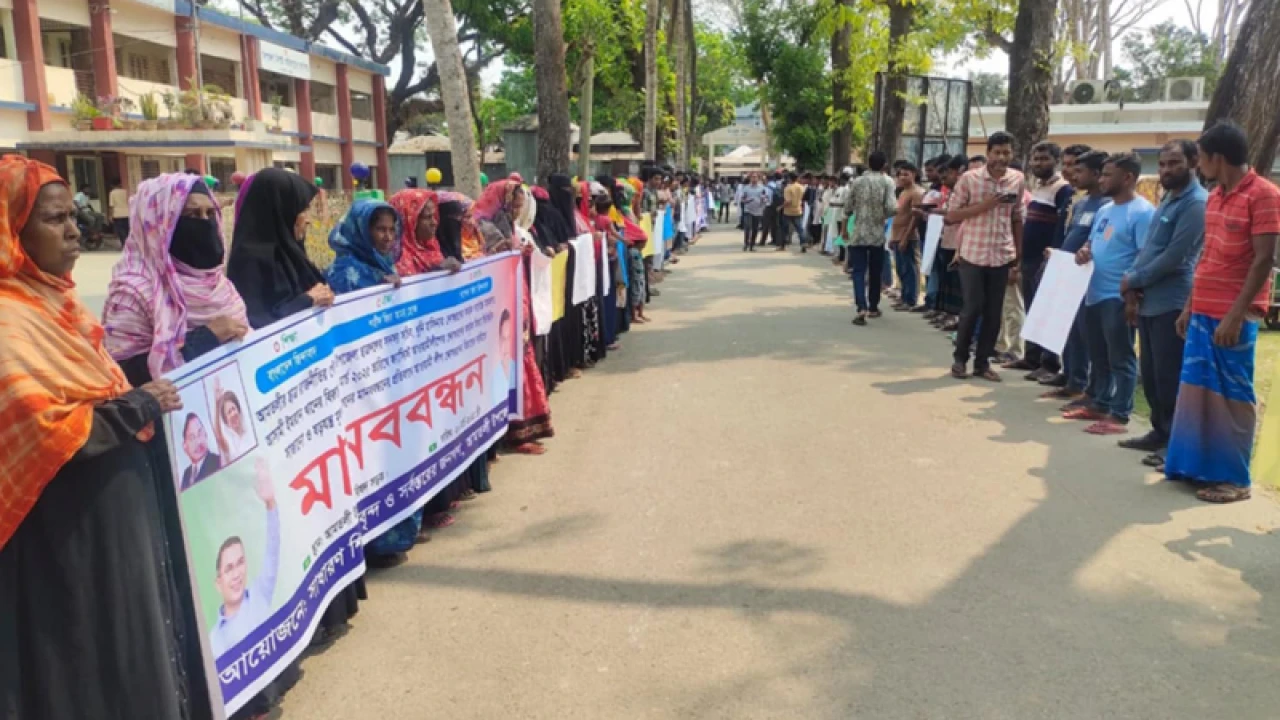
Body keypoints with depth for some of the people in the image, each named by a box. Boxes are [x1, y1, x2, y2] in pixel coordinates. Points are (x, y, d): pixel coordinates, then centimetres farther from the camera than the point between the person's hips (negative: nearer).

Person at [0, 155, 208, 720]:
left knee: (135, 641, 22)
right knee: (96, 659, 8)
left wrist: (147, 399, 3)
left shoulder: (50, 297, 8)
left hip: (116, 504, 9)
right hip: (70, 526, -9)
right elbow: (46, 427, -28)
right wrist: (141, 406, -17)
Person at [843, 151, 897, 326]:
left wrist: (843, 229, 17)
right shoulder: (887, 181, -4)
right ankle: (873, 307, 24)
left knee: (858, 271, -2)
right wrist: (890, 213, 10)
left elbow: (847, 208, 5)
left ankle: (861, 308, -19)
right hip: (878, 234, 0)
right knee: (875, 272, 14)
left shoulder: (857, 181, 3)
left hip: (858, 233, 1)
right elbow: (890, 207, -13)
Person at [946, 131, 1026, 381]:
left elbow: (1017, 218, 11)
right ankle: (960, 358, 17)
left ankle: (983, 362, 18)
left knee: (993, 312, 6)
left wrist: (1019, 255, 8)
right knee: (972, 308, -2)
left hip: (1002, 256, 3)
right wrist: (983, 205, -18)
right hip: (973, 254, -3)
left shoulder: (1018, 180, 4)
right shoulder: (969, 179, -6)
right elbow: (952, 215, -6)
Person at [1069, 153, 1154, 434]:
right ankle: (1098, 404, 29)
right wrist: (1083, 252, 1)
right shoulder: (1105, 210, 15)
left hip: (1119, 297, -9)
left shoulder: (1142, 212, -14)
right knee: (1098, 355, 17)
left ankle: (1119, 415, 4)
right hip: (1094, 293, 9)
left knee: (1120, 358, -2)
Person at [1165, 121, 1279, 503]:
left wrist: (1236, 315, -19)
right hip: (1203, 313, 7)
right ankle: (1196, 464, 21)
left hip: (1233, 317, -7)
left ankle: (1234, 477, 8)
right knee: (1195, 388, 10)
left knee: (1233, 395, 0)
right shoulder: (1214, 197, 13)